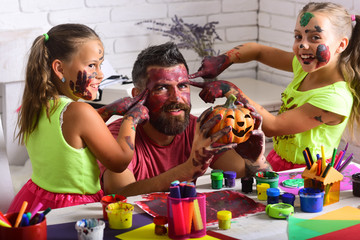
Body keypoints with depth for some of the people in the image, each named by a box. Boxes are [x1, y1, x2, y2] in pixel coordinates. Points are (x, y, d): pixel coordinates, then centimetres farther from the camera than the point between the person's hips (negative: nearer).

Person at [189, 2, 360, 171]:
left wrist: (229, 90, -19)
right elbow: (257, 51, 13)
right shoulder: (305, 67, 0)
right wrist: (221, 62, -5)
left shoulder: (336, 99, -24)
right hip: (278, 160, 7)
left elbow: (271, 127, -19)